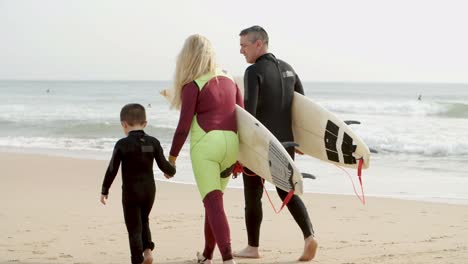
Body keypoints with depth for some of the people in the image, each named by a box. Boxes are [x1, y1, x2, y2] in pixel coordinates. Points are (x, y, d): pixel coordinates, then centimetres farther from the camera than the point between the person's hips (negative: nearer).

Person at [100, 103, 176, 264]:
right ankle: (147, 249, 9)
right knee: (143, 221, 25)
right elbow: (164, 165, 0)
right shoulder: (153, 142, -2)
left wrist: (104, 190, 2)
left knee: (134, 227, 3)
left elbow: (112, 170, -9)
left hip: (130, 191, -4)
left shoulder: (122, 145, -11)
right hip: (149, 190, 4)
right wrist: (171, 171, 24)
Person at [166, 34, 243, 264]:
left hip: (206, 145, -6)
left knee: (213, 202, -9)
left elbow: (184, 126, -6)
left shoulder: (192, 86, -3)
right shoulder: (229, 81, 14)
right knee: (214, 200, 21)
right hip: (231, 144, 6)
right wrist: (239, 157, 23)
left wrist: (172, 157, 4)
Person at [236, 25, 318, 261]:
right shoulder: (287, 69, 10)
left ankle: (252, 248, 16)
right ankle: (309, 236, -6)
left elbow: (249, 112, -21)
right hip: (285, 142, 7)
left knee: (253, 195, 8)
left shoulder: (254, 72, -13)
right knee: (287, 192, 13)